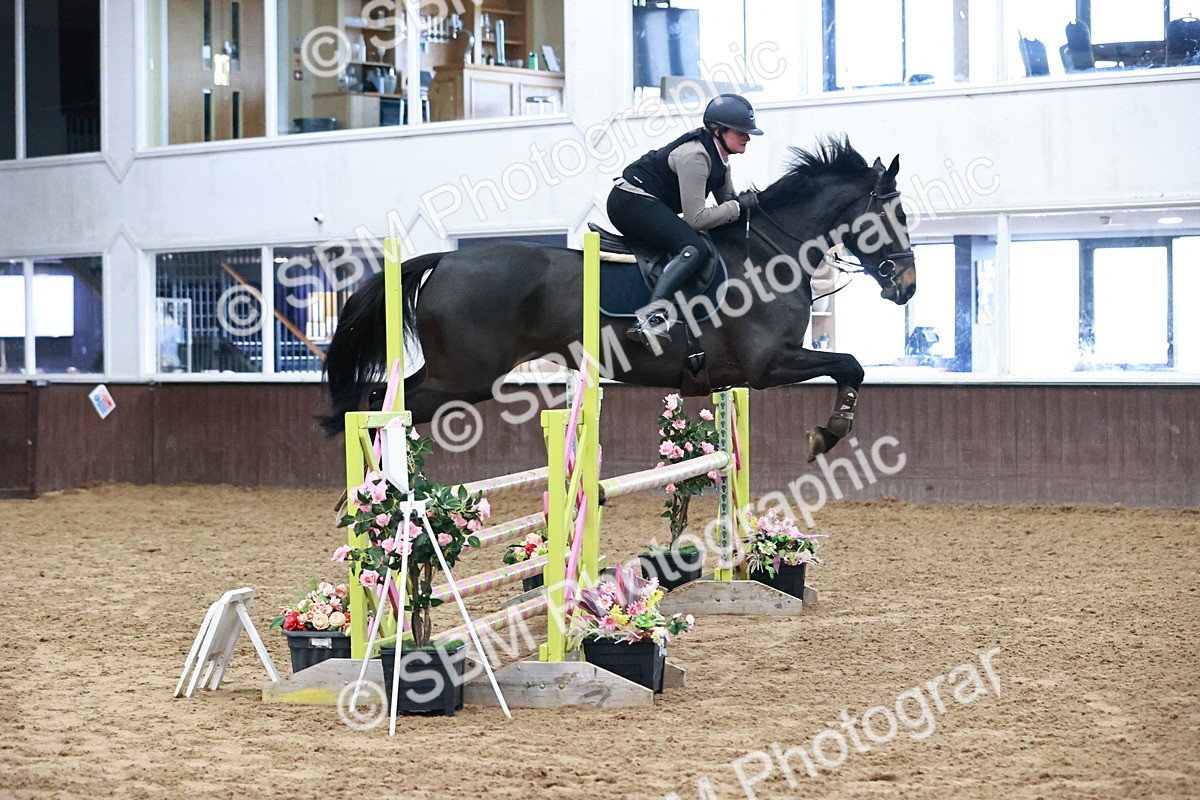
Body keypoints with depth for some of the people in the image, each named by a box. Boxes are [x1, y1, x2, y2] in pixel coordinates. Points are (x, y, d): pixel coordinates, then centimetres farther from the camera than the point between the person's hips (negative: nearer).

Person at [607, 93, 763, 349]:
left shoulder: (718, 152, 9)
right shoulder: (694, 156, -21)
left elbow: (726, 199, 18)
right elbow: (696, 219, -22)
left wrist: (745, 201, -3)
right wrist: (738, 206, -15)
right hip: (632, 202, -11)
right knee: (695, 250, -29)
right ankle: (652, 315, -46)